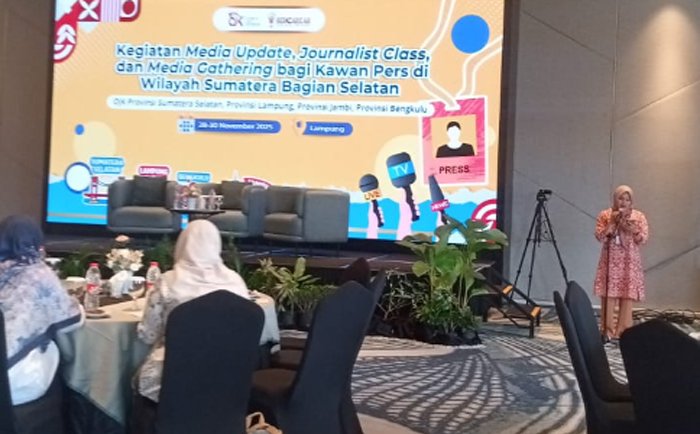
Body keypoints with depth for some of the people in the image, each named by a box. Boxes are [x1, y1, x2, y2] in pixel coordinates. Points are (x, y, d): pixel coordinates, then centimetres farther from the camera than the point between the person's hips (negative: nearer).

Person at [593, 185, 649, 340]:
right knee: (608, 296, -5)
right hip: (610, 261, -1)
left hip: (629, 262, 1)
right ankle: (607, 330, 2)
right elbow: (600, 237, -6)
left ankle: (623, 330, 7)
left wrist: (633, 230, -18)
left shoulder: (638, 216, 4)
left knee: (627, 296, -1)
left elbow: (644, 239, -1)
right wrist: (612, 223, -15)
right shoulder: (605, 215, 3)